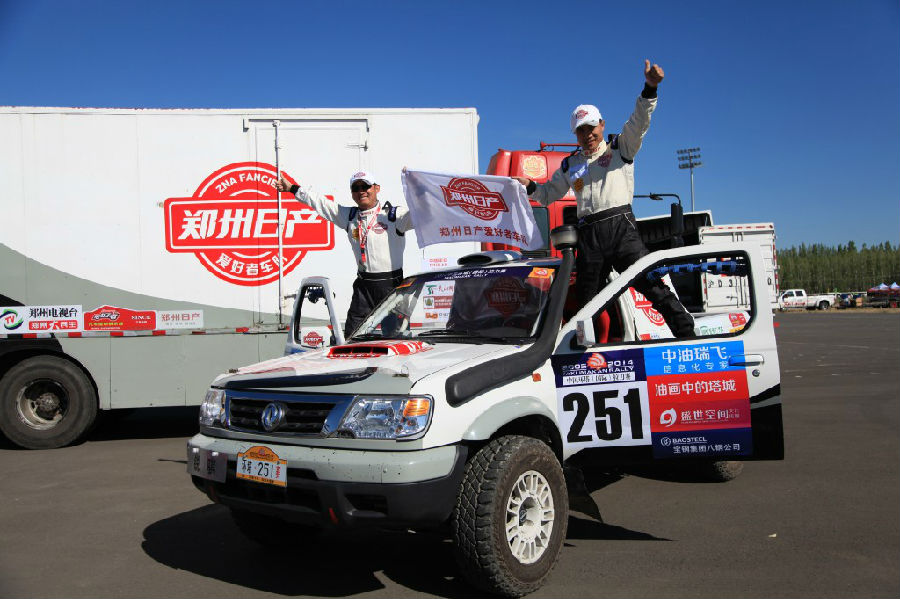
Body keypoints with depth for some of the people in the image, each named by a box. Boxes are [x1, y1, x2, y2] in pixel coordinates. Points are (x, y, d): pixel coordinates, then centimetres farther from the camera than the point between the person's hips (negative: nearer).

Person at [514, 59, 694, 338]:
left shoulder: (620, 147, 11)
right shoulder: (570, 165, 22)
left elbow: (639, 122, -5)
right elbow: (549, 194, 30)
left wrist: (650, 89, -21)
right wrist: (531, 186, 10)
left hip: (621, 226, -4)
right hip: (589, 235, 4)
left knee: (651, 283, -13)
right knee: (586, 300, 7)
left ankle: (686, 333, -9)